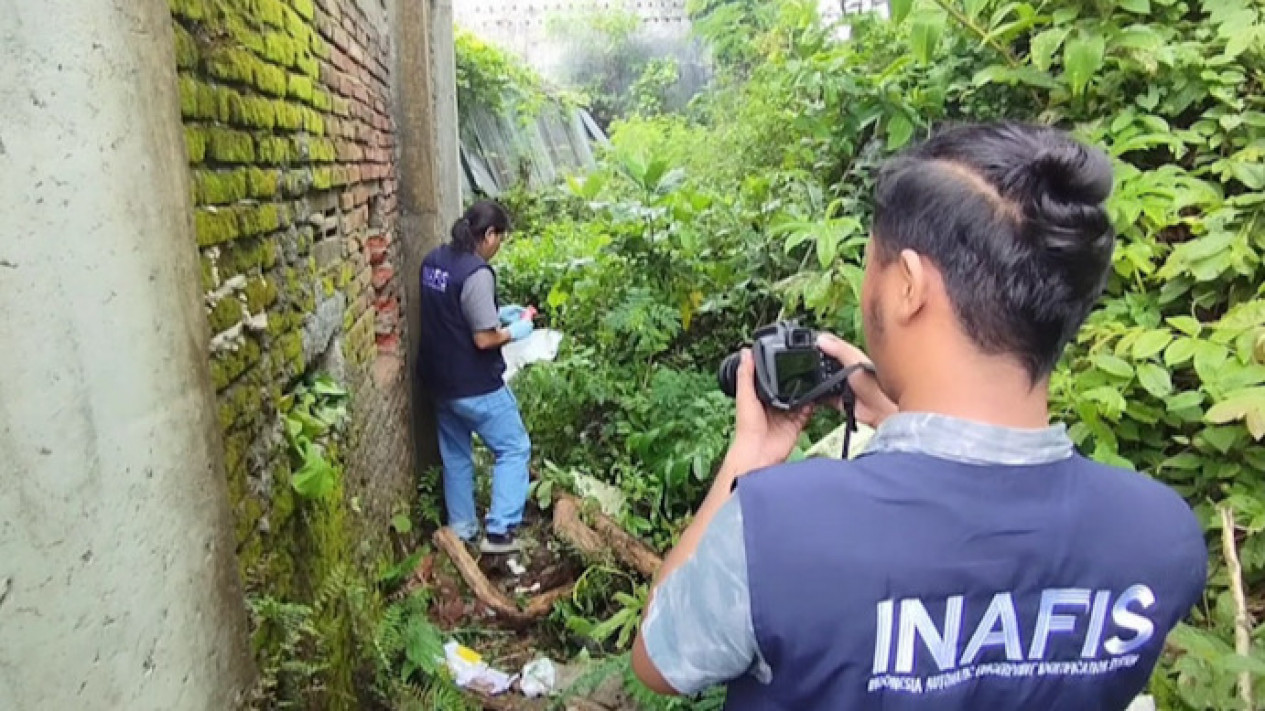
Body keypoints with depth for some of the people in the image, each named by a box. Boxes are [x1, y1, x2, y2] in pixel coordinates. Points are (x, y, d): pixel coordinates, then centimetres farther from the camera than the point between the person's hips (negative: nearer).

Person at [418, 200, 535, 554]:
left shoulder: (434, 259, 4)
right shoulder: (477, 273, -23)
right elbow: (484, 339, -23)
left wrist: (497, 313, 12)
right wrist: (515, 331, -4)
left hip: (441, 379, 9)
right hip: (475, 385, -8)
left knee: (455, 455, 20)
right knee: (514, 448, 8)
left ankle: (461, 529, 31)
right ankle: (499, 532, 9)